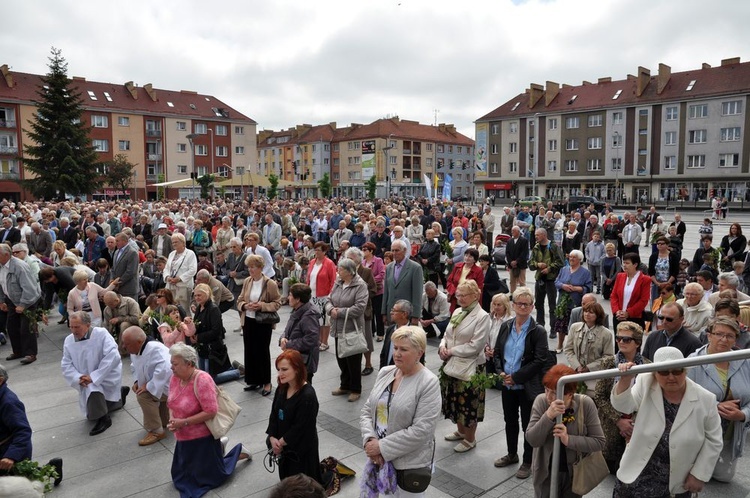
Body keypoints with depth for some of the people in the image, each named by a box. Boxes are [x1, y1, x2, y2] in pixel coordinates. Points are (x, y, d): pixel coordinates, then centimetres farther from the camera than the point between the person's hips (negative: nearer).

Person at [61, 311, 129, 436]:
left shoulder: (101, 334, -21)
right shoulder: (68, 340, -4)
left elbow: (112, 357, -29)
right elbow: (66, 365, -5)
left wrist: (93, 377, -30)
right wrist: (78, 378, -24)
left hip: (106, 376, -6)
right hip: (86, 381, 7)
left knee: (92, 388, -36)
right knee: (91, 414, 15)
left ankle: (103, 419, -14)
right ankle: (119, 393, 36)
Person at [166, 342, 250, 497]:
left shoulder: (202, 380, -29)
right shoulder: (175, 378, -6)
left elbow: (211, 411, -29)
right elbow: (172, 403, 9)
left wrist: (184, 422, -26)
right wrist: (172, 418, -11)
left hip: (203, 437, -8)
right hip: (183, 438, 8)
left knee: (211, 477, 9)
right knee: (180, 478, 24)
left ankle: (239, 452, 31)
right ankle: (217, 450, 37)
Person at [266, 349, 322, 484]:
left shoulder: (307, 396, -28)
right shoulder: (281, 389, -3)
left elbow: (300, 428, -23)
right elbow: (274, 415, 1)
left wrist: (281, 442, -13)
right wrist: (273, 438, -12)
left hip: (301, 448, -7)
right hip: (284, 445, 7)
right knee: (285, 478, 22)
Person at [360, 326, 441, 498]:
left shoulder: (429, 383, -16)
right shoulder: (385, 373, 2)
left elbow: (421, 431, -21)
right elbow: (367, 410, 6)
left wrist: (382, 447, -19)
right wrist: (369, 440, -12)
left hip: (410, 463, -5)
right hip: (378, 458, 5)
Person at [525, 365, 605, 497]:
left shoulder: (585, 404, -20)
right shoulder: (541, 401, -18)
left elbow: (599, 442, -15)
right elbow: (532, 441, -21)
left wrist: (568, 439, -28)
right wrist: (548, 416, -35)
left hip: (575, 473, 0)